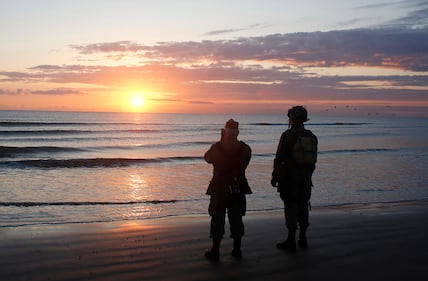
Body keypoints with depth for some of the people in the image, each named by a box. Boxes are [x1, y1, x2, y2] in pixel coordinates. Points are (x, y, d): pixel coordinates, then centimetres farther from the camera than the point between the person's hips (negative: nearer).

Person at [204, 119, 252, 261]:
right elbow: (244, 164, 5)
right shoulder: (245, 148, -7)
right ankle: (237, 250, 17)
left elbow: (207, 157, 6)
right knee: (236, 218, 11)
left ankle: (215, 251, 10)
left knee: (217, 218, 6)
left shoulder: (217, 147, -13)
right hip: (238, 188, 2)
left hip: (219, 189, -2)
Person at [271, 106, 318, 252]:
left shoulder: (287, 135, -12)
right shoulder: (312, 137, 7)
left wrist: (275, 176, -4)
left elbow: (279, 158, -11)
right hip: (306, 179, 6)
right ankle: (303, 239, 21)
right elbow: (313, 159, 12)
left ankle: (291, 241, 3)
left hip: (289, 178, -6)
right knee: (303, 207, 13)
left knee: (291, 207, -1)